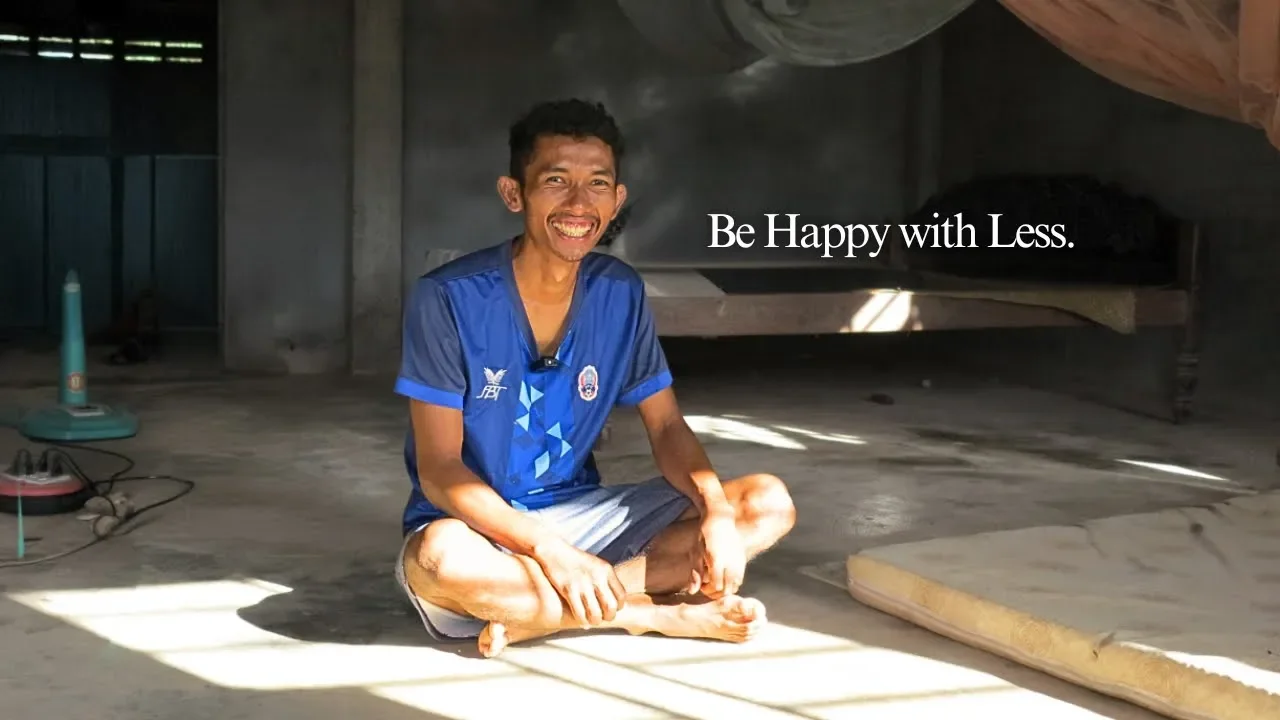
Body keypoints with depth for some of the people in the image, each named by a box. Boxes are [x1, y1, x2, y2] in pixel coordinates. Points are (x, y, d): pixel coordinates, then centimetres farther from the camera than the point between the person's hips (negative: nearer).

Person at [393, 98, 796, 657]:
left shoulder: (620, 293, -2)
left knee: (769, 503, -10)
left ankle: (538, 614, -21)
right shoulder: (448, 298, -16)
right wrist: (549, 550, -31)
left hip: (579, 515, 5)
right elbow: (438, 469, -17)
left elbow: (667, 427, 3)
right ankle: (658, 613, -20)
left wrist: (717, 511, -19)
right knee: (441, 557, -41)